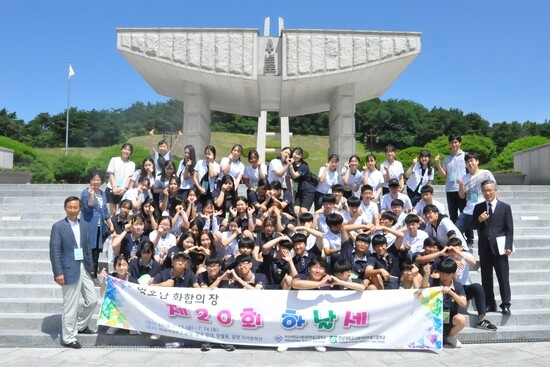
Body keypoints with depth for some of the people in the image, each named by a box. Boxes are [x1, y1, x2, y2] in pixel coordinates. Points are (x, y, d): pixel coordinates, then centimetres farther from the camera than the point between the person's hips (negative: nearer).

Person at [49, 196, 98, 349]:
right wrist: (58, 273, -16)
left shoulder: (84, 225, 10)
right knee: (70, 306, 0)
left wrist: (91, 268, 11)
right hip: (69, 270, -6)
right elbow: (55, 252, -11)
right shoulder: (58, 227, -8)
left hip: (84, 268, 6)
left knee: (92, 300, 12)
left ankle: (80, 326, 34)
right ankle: (68, 338, 13)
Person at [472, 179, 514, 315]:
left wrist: (508, 246, -11)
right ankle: (490, 304, 17)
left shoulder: (505, 207, 1)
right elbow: (473, 226, 8)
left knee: (503, 278, 1)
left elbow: (509, 229, -2)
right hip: (484, 248, 3)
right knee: (486, 278, 8)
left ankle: (505, 305, 8)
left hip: (499, 247, -3)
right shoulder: (478, 207, 8)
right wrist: (479, 220, -13)